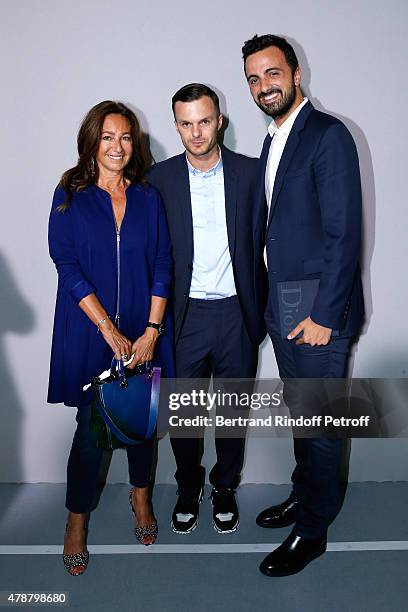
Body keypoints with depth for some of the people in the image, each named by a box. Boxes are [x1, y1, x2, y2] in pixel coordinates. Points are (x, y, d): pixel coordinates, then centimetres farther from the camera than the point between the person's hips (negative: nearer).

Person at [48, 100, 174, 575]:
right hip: (90, 333, -2)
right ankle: (77, 521, 24)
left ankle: (140, 495, 39)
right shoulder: (70, 196, -1)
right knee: (91, 428, 2)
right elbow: (68, 267, -7)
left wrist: (151, 331, -8)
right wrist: (109, 330, -13)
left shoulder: (148, 197, 6)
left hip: (143, 333, 2)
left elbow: (162, 266, 2)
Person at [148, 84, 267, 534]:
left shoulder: (249, 172, -1)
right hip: (184, 315, 0)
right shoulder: (160, 178, 0)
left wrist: (260, 308, 0)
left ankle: (224, 487, 36)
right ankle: (188, 488, 35)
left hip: (236, 313, 0)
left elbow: (261, 241, 4)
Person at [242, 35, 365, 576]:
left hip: (319, 312, -8)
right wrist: (267, 300, 11)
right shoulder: (273, 141, 14)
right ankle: (304, 495, 40)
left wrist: (323, 315, -19)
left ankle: (312, 531, 22)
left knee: (321, 424, 6)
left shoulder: (328, 135, -13)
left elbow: (345, 233, -18)